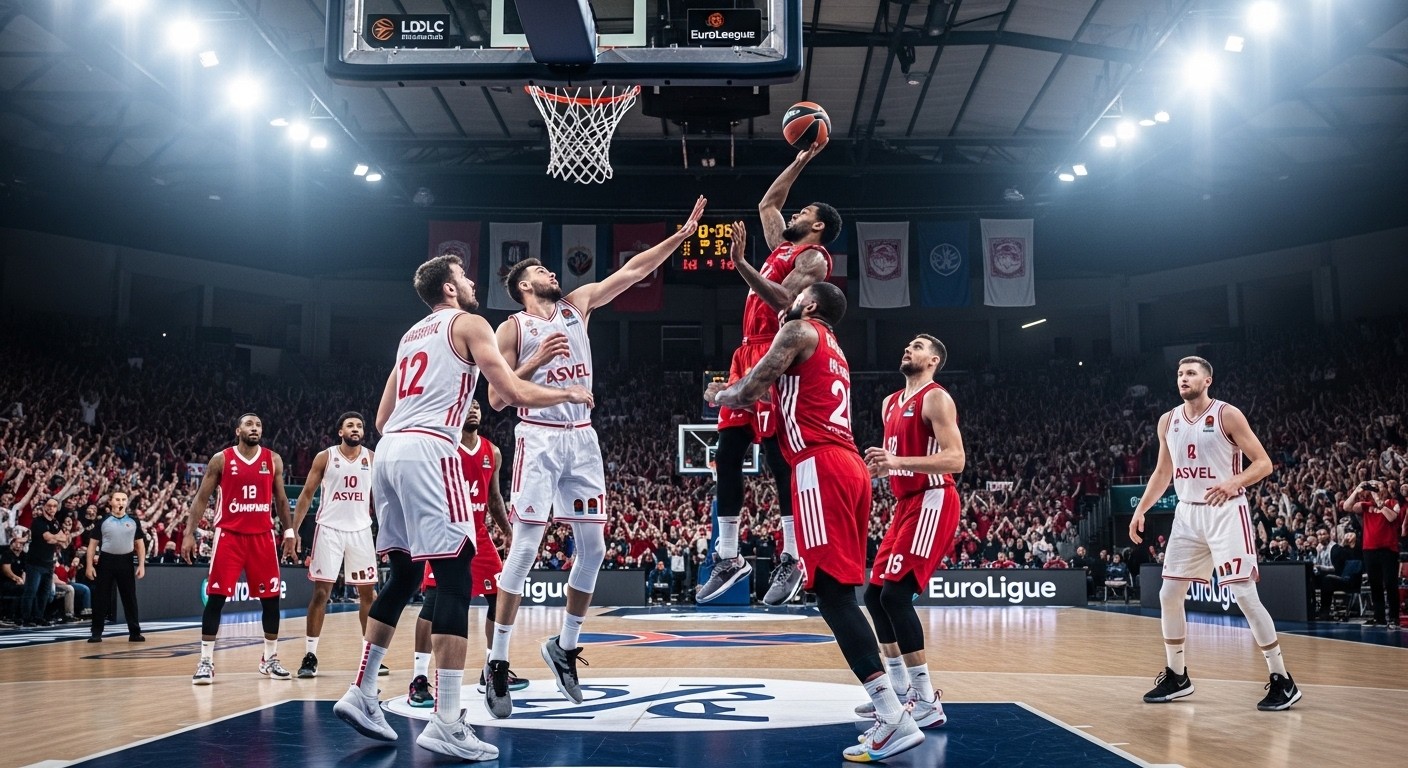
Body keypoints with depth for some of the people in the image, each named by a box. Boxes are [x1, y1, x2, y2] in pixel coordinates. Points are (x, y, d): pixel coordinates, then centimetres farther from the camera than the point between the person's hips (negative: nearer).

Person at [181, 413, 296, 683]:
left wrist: (289, 532, 6)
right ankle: (206, 661, 1)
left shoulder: (273, 460, 7)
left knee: (271, 598, 5)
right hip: (229, 535, -3)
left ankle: (270, 659, 17)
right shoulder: (221, 459, 0)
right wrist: (189, 534, -7)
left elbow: (281, 499, 13)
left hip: (262, 535, 3)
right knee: (216, 598, -6)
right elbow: (201, 498, 1)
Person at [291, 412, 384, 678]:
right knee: (321, 592, -3)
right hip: (329, 530, -2)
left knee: (368, 593, 5)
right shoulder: (325, 457, -1)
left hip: (361, 531, 2)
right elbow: (307, 494, 1)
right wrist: (293, 530, -6)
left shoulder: (373, 459, 5)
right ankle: (310, 656, 3)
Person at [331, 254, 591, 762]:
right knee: (455, 580, -9)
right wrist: (569, 394, 11)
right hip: (428, 451, -8)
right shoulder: (468, 323, 4)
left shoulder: (411, 335, 27)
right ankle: (447, 724, -14)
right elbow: (515, 394, -5)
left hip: (388, 451, 9)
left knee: (403, 577, 18)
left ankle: (361, 695, 20)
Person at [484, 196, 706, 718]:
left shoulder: (578, 304, 12)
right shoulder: (512, 328, 1)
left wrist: (683, 234, 4)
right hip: (538, 439, -5)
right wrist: (536, 362, -15)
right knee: (525, 549, -9)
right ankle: (497, 663, -3)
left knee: (593, 548, 4)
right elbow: (496, 398, -3)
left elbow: (632, 270, 9)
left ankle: (564, 647, 20)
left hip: (582, 438, 5)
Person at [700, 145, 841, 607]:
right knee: (726, 455, 4)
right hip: (748, 354, 9)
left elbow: (784, 302, -19)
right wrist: (799, 162, 36)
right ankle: (728, 558, 9)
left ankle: (791, 561, -4)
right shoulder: (782, 247, 23)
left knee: (777, 456, -9)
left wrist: (741, 264, -26)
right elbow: (767, 203, 39)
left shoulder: (812, 257, -3)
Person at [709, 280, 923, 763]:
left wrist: (717, 395, 19)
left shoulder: (800, 331, 4)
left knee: (831, 590, -14)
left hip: (821, 467, -9)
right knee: (840, 590, 12)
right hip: (849, 467, 9)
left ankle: (895, 719, -21)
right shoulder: (833, 350, 30)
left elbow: (748, 393, -1)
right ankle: (893, 702, 12)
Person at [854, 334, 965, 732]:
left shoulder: (936, 398, -10)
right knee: (875, 594, 11)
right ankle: (900, 689, 22)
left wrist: (898, 461, -28)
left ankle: (927, 702, -13)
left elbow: (955, 460, -19)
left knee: (896, 594, -18)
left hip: (932, 503, -10)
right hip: (907, 504, 10)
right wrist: (879, 465, 4)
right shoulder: (890, 404, 17)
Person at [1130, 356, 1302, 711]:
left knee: (1245, 595, -11)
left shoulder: (1227, 415, -9)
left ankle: (1282, 680, -1)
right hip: (1187, 515, 6)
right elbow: (1163, 472, 18)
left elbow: (1263, 463, -10)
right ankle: (1177, 677, 19)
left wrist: (1233, 482, -27)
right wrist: (1141, 510, 10)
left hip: (1225, 513, -6)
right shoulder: (1168, 421, 8)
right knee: (1169, 595, 5)